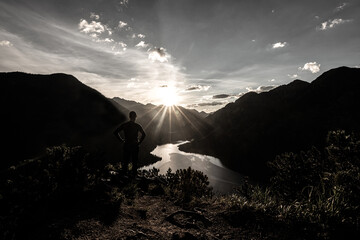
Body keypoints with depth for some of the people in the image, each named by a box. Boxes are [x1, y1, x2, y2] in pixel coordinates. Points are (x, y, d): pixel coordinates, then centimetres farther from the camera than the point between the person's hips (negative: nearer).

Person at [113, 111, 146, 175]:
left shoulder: (124, 125, -2)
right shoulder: (137, 126, -9)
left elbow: (115, 132, -3)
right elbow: (144, 134, -19)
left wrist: (121, 140, 2)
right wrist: (139, 142, -7)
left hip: (126, 145, 2)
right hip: (135, 146, -2)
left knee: (125, 161, 14)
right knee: (134, 161, 10)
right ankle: (134, 174, 15)